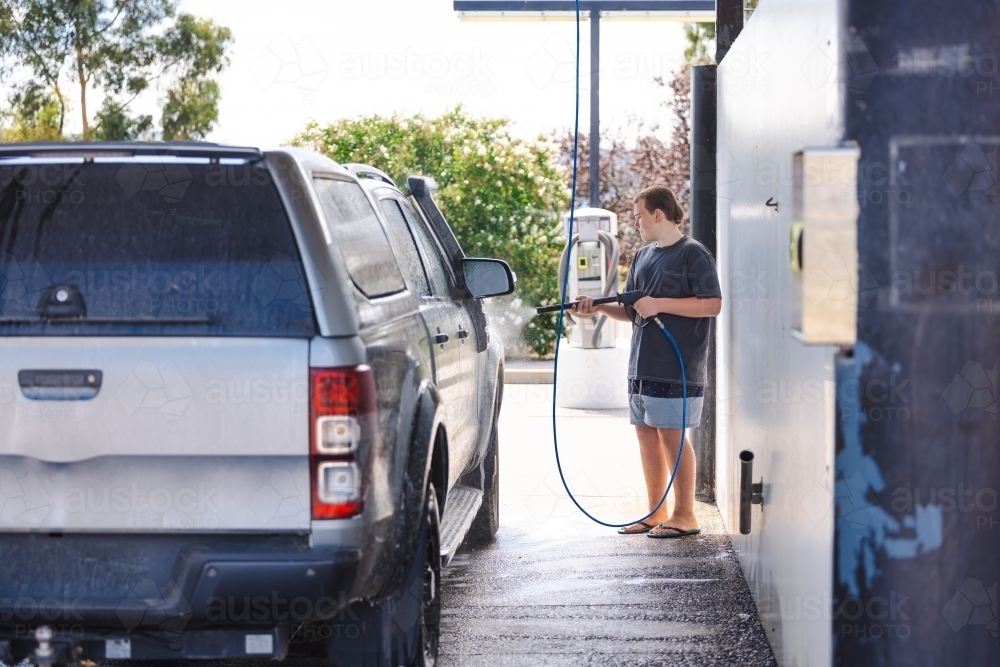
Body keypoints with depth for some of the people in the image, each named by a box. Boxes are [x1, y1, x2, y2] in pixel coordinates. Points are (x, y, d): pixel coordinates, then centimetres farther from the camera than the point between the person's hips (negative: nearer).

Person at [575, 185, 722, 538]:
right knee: (646, 433, 9)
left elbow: (712, 304, -16)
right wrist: (600, 307, 4)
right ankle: (656, 513, 17)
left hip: (676, 367, -8)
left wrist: (660, 304, -18)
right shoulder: (643, 256, 17)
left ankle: (685, 515, 1)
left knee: (672, 436, -6)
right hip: (642, 364, 8)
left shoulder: (693, 254, -8)